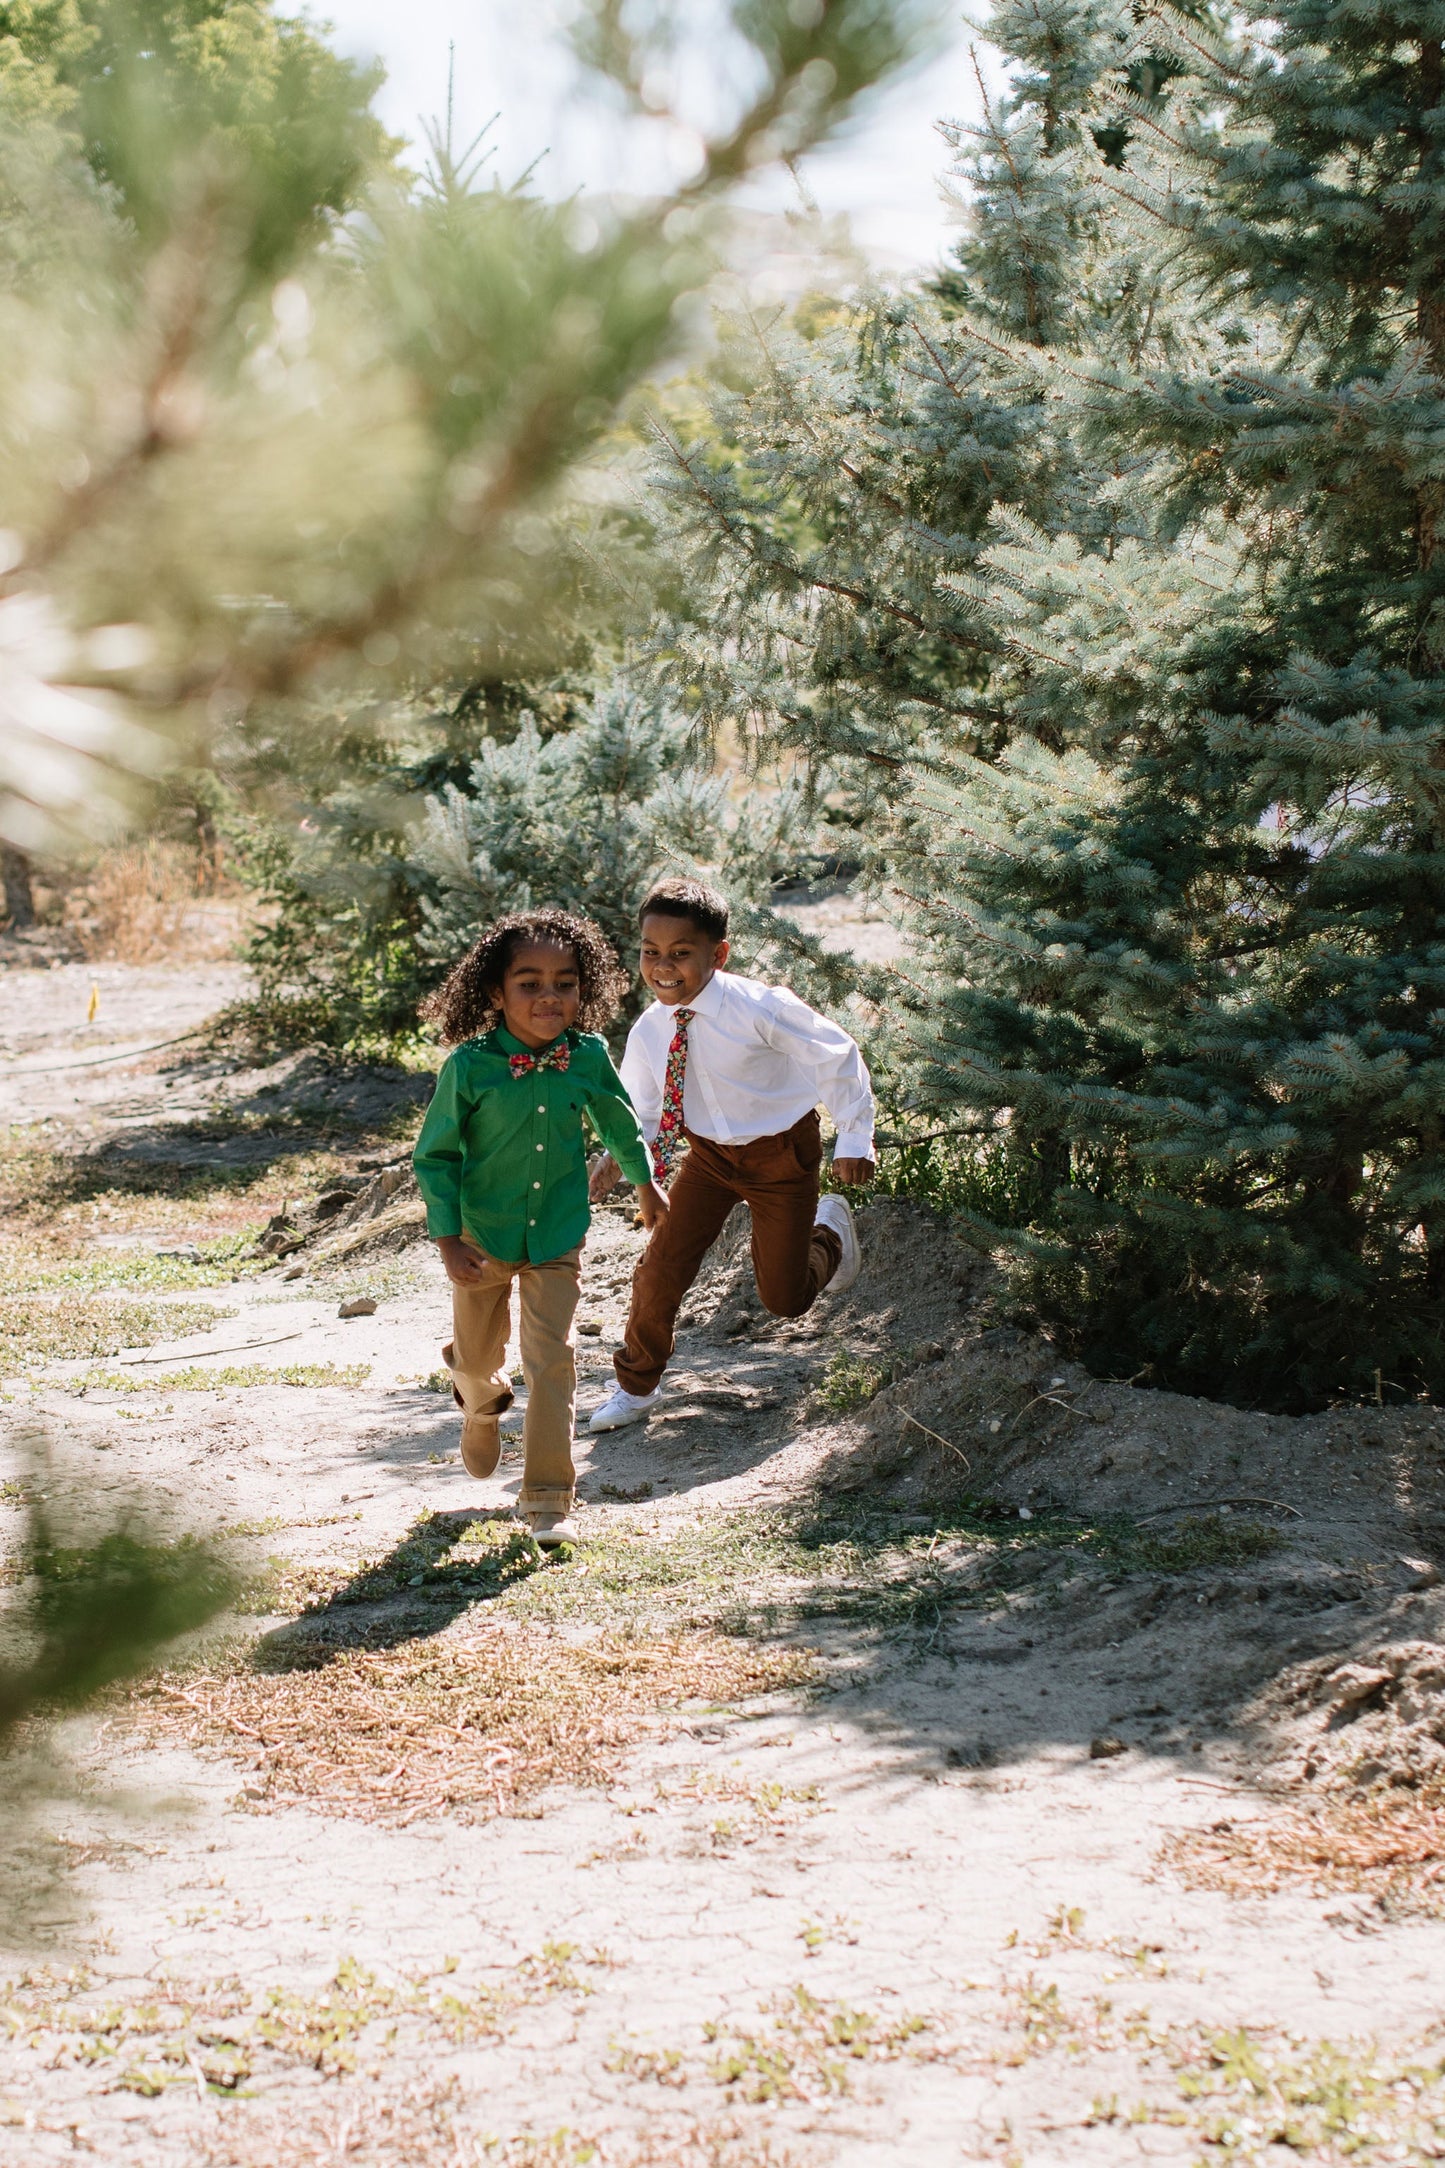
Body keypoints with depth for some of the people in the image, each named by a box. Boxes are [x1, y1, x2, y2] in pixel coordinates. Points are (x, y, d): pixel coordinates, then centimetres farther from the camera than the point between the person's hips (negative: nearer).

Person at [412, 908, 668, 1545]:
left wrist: (645, 1183, 24)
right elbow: (435, 1156, -10)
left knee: (552, 1358, -7)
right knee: (479, 1354, 17)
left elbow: (618, 1122, 10)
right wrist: (448, 1242, -14)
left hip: (558, 1236, 1)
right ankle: (482, 1402, 55)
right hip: (483, 1236, -1)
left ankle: (548, 1500, 2)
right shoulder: (470, 1066, -21)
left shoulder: (588, 1057, -12)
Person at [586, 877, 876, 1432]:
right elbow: (644, 1113, 0)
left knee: (784, 1299, 6)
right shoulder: (649, 1033, -14)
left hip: (782, 1153, -3)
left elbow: (838, 1059, -15)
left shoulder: (760, 1009, -28)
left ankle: (829, 1230, 41)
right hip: (709, 1153, 3)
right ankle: (636, 1386, 13)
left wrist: (853, 1138, -12)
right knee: (661, 1271, -10)